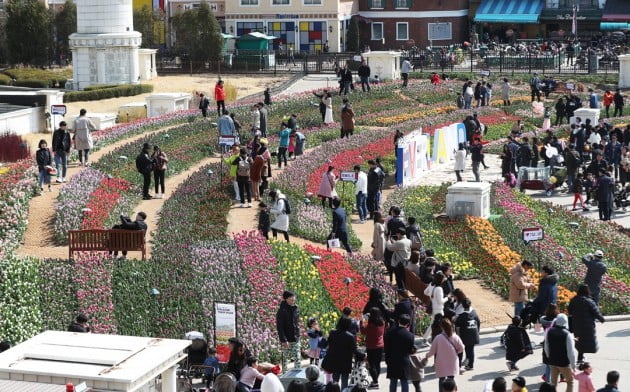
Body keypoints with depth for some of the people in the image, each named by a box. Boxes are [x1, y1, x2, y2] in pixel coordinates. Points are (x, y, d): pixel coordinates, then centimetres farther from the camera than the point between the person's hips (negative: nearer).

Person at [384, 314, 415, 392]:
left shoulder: (390, 332, -4)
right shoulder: (409, 335, -13)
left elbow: (386, 347, 0)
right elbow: (411, 350, -7)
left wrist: (387, 359, 9)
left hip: (392, 361, 3)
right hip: (404, 361, -3)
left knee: (393, 382, 13)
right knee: (404, 382, 5)